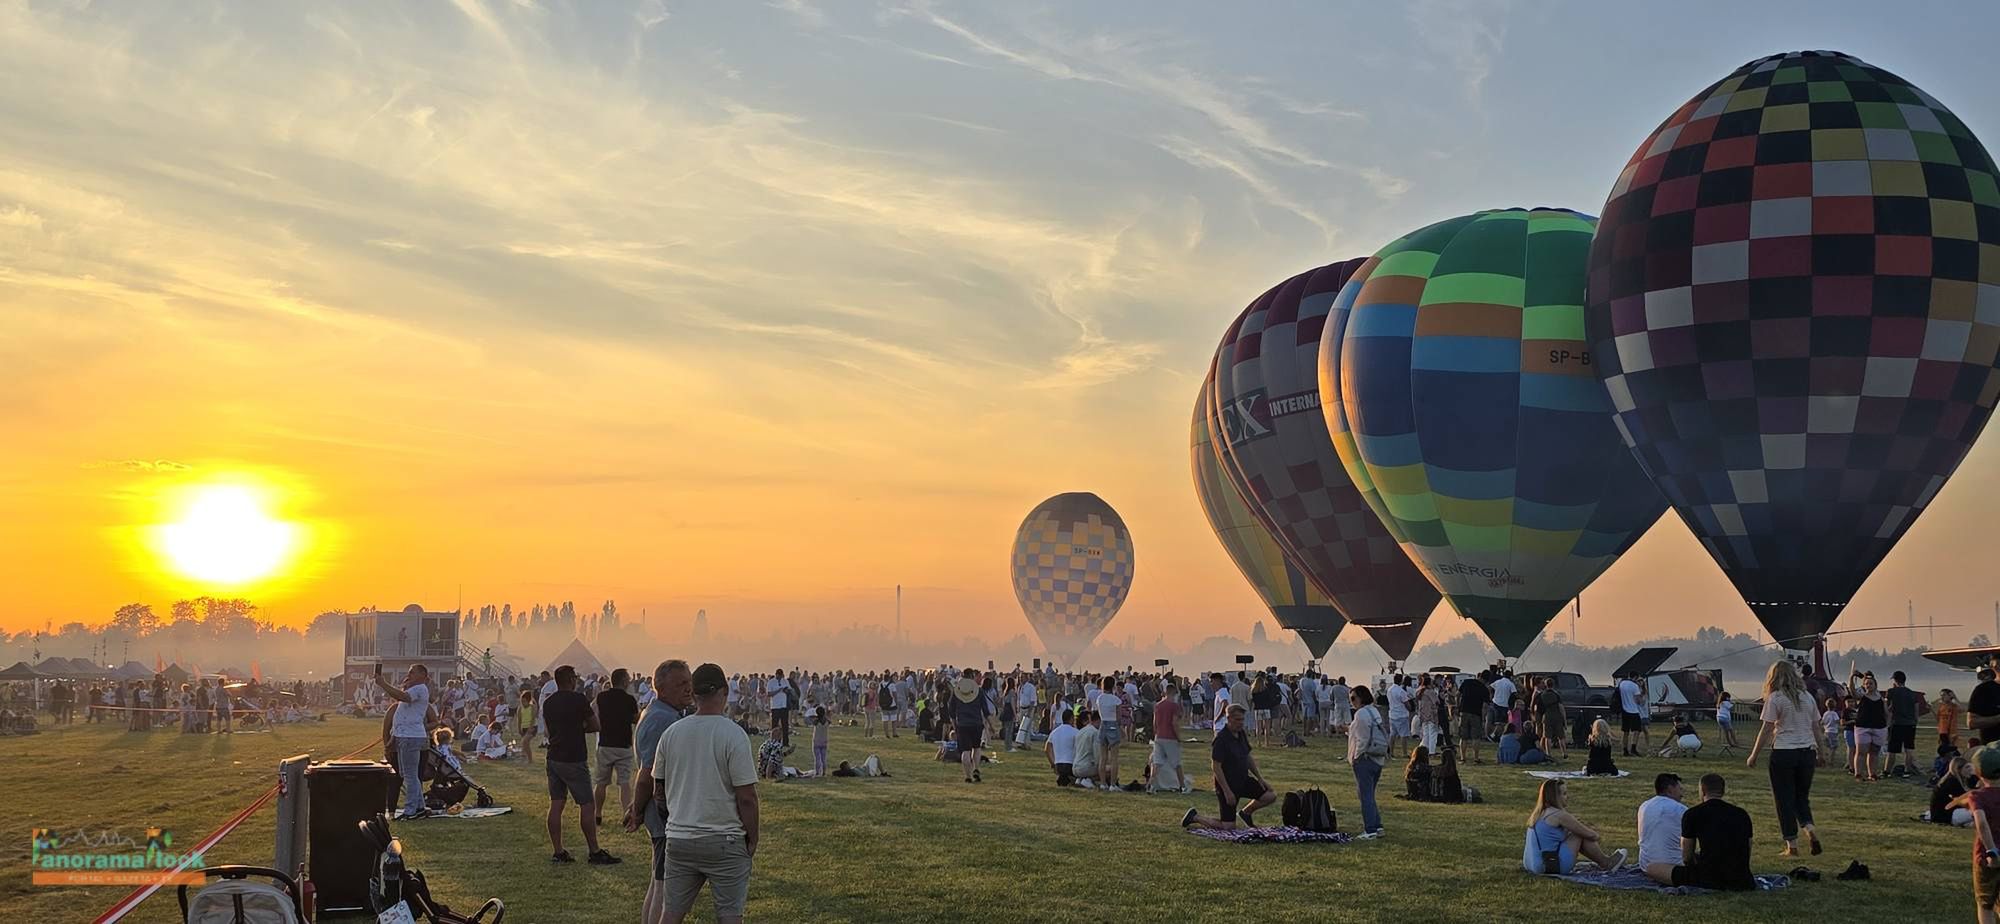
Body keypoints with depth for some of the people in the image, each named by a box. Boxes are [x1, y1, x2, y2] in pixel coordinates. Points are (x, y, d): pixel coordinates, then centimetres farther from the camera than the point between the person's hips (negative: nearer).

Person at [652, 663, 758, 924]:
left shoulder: (671, 733, 3)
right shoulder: (733, 734, -13)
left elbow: (658, 792, 11)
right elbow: (746, 797, -13)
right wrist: (752, 838, -1)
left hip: (679, 840, 5)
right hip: (724, 841, -5)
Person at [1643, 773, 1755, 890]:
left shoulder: (1692, 814, 0)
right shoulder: (1742, 814, 11)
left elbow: (1687, 858, 7)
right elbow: (1747, 855, 18)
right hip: (1742, 883, 3)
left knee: (1651, 869, 6)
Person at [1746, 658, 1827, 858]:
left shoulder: (1775, 698, -8)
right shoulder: (1807, 697, 8)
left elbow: (1767, 729, -9)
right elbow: (1815, 726, 12)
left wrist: (1754, 755, -3)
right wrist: (1820, 751, 23)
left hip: (1784, 753, -5)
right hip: (1807, 751, 5)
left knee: (1785, 799, 4)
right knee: (1802, 796, 17)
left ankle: (1792, 845, 4)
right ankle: (1810, 828, -7)